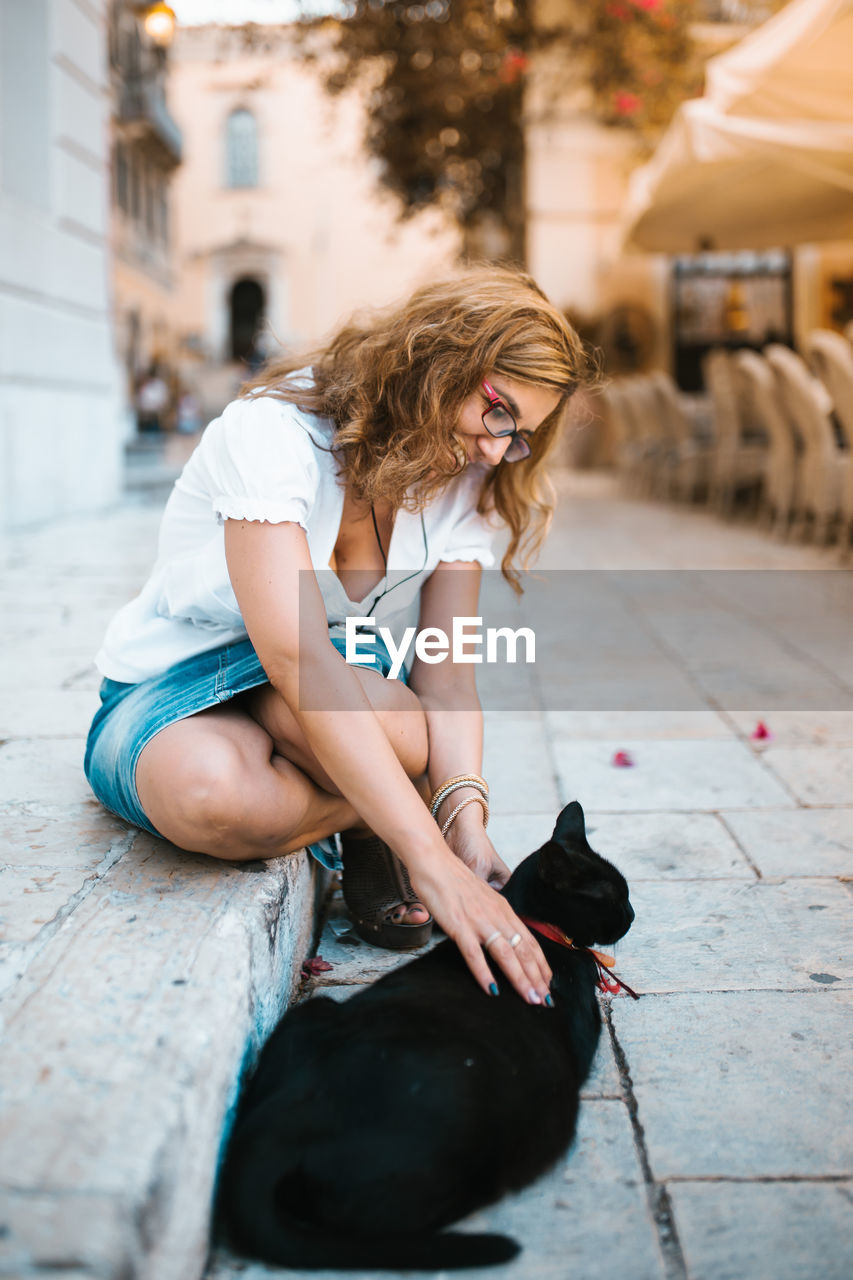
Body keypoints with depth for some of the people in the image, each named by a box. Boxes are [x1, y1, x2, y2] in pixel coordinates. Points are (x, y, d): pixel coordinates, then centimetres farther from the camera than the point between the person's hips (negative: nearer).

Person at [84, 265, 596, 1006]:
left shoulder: (466, 483, -5)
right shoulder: (275, 431, -27)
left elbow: (446, 666, -15)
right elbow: (295, 656, -39)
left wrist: (466, 820, -35)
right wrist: (431, 860, -46)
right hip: (171, 688, -2)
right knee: (213, 788, -40)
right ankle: (367, 826, -9)